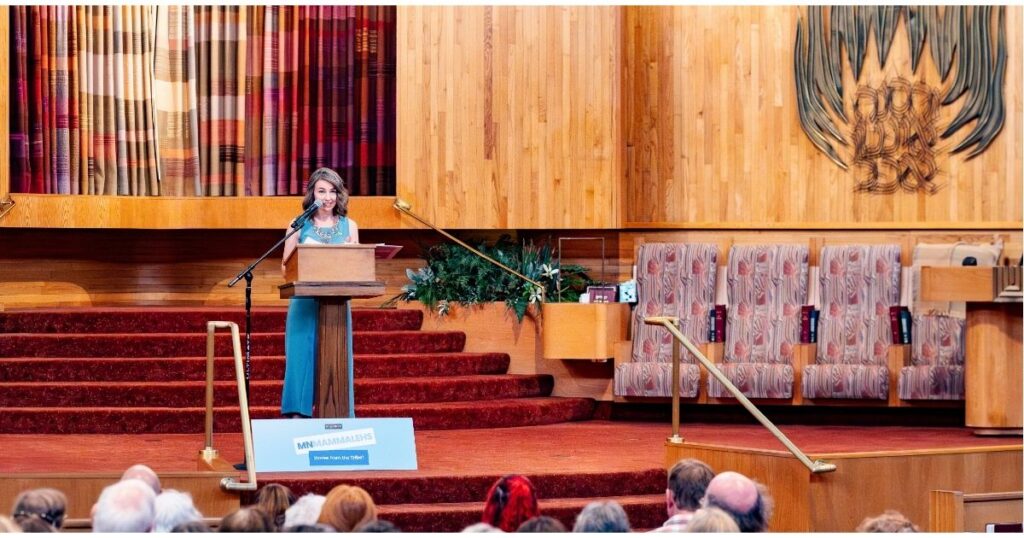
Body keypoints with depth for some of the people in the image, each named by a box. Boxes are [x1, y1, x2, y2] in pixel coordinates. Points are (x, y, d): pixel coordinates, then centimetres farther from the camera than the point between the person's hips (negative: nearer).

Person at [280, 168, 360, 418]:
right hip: (305, 303, -2)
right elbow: (286, 267, 5)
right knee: (301, 357, -6)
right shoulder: (299, 226, 6)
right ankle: (297, 416, -5)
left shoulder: (349, 226, 11)